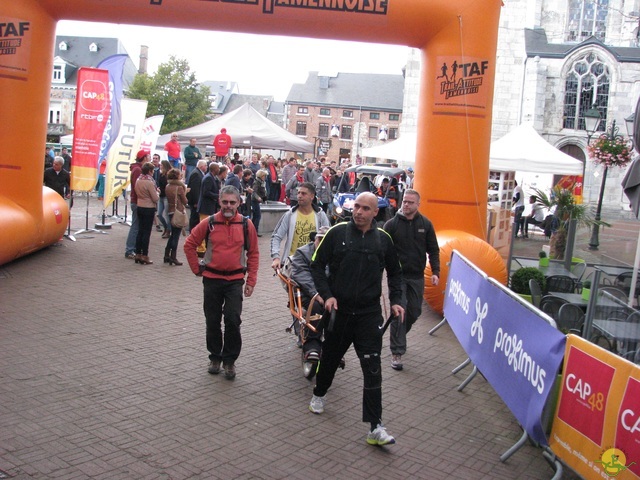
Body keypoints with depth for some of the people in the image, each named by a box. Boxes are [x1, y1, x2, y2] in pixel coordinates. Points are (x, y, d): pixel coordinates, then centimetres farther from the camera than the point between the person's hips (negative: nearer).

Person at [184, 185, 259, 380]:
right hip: (212, 279, 1)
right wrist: (197, 269, 3)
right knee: (213, 321, 10)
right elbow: (189, 245, 6)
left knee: (233, 320, -8)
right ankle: (215, 357, 28)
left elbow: (253, 253, 5)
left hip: (235, 280, -1)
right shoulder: (209, 223, -4)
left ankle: (230, 360, 10)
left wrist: (251, 281, 2)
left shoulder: (246, 225, -2)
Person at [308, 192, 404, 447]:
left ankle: (375, 427, -3)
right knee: (330, 358, 19)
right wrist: (326, 294, -12)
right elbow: (317, 265, 0)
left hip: (369, 314, 0)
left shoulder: (383, 239, 0)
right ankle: (319, 394, 48)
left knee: (372, 370, -6)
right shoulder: (337, 233, -6)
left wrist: (395, 300, 2)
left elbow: (395, 273, 14)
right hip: (338, 311, 0)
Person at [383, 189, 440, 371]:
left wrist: (435, 272, -5)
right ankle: (397, 352, 0)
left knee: (414, 312, 11)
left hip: (417, 277, 3)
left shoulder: (425, 224, 1)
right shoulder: (392, 224, -6)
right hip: (397, 276, -3)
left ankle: (398, 337, 38)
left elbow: (433, 250, 5)